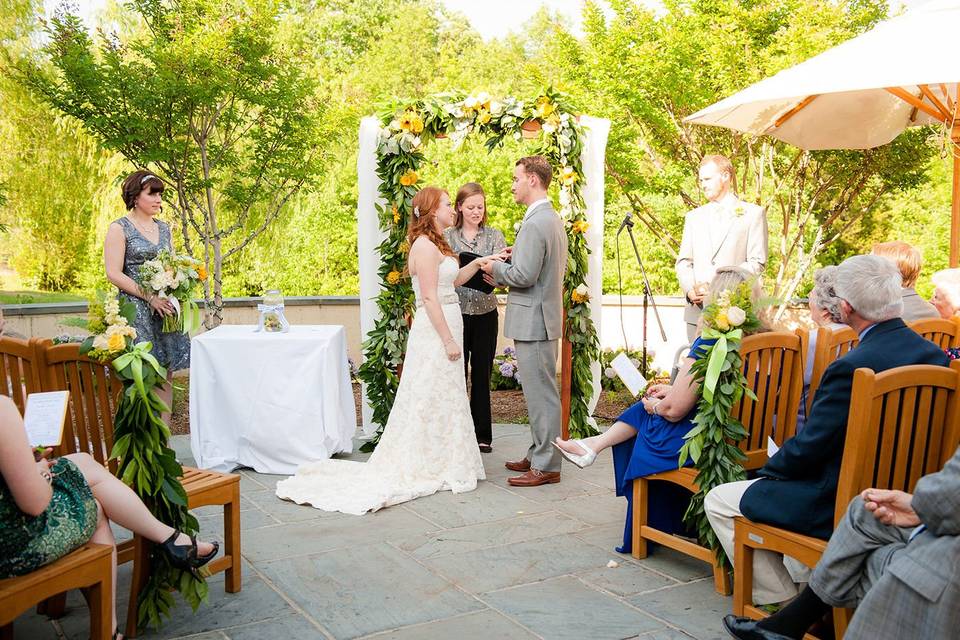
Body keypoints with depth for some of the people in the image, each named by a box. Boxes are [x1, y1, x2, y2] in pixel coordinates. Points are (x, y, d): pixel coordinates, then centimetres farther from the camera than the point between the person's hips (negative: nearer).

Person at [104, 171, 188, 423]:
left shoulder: (164, 228, 16)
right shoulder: (119, 228, -2)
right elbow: (114, 274, -9)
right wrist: (149, 297, -16)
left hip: (165, 307, 6)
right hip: (137, 310, -6)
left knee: (166, 373, 4)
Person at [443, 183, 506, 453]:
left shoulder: (494, 235, 5)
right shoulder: (446, 237, 2)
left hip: (486, 314, 1)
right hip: (456, 312, -1)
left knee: (482, 373, 8)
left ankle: (482, 434, 19)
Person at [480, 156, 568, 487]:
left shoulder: (535, 223, -19)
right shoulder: (553, 218, 14)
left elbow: (524, 276, -23)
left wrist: (496, 269, -5)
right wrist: (506, 268, 15)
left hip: (533, 320, -11)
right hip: (542, 316, 11)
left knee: (541, 394, -3)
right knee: (540, 392, 16)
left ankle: (546, 466, 5)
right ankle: (538, 455, 27)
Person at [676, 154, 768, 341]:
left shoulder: (753, 214, 5)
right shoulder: (694, 217, 19)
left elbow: (757, 263, -2)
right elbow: (683, 261, 15)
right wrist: (690, 289, -5)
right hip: (697, 309, 4)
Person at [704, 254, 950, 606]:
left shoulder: (851, 367, -28)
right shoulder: (934, 354, -3)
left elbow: (808, 447, -20)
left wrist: (768, 470, 2)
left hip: (842, 506, -9)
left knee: (718, 502, 5)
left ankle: (782, 601, 13)